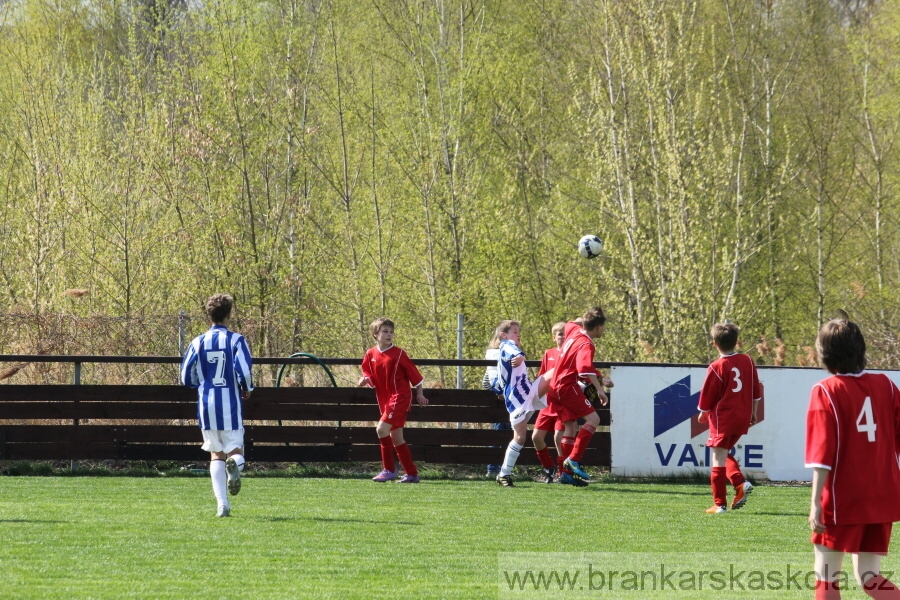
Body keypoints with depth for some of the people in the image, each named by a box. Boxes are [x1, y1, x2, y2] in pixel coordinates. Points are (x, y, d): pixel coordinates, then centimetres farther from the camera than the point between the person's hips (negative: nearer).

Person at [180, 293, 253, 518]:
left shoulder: (198, 343, 4)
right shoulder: (235, 340, -5)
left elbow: (186, 378, 6)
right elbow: (244, 371, -14)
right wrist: (247, 389, 6)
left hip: (206, 406, 2)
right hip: (230, 406, -2)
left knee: (216, 454, 12)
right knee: (234, 448, 8)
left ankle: (222, 503, 0)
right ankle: (234, 464, -31)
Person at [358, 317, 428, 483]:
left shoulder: (399, 354, -9)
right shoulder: (370, 354, 5)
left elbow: (414, 373, -2)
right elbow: (369, 375, 16)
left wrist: (420, 394, 1)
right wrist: (365, 379, -7)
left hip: (400, 397, -7)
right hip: (384, 399, 7)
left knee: (381, 429, -19)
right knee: (396, 438, 10)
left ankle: (389, 469, -9)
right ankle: (411, 473, 18)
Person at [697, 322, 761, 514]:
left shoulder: (716, 367, -14)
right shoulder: (748, 361, 3)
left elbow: (707, 397, -7)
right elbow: (756, 391, 11)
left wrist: (703, 414, 12)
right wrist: (753, 412, 23)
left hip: (723, 419, -6)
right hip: (743, 418, 6)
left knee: (718, 460, 0)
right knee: (725, 454, 23)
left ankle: (719, 504, 0)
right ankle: (741, 483, 1)